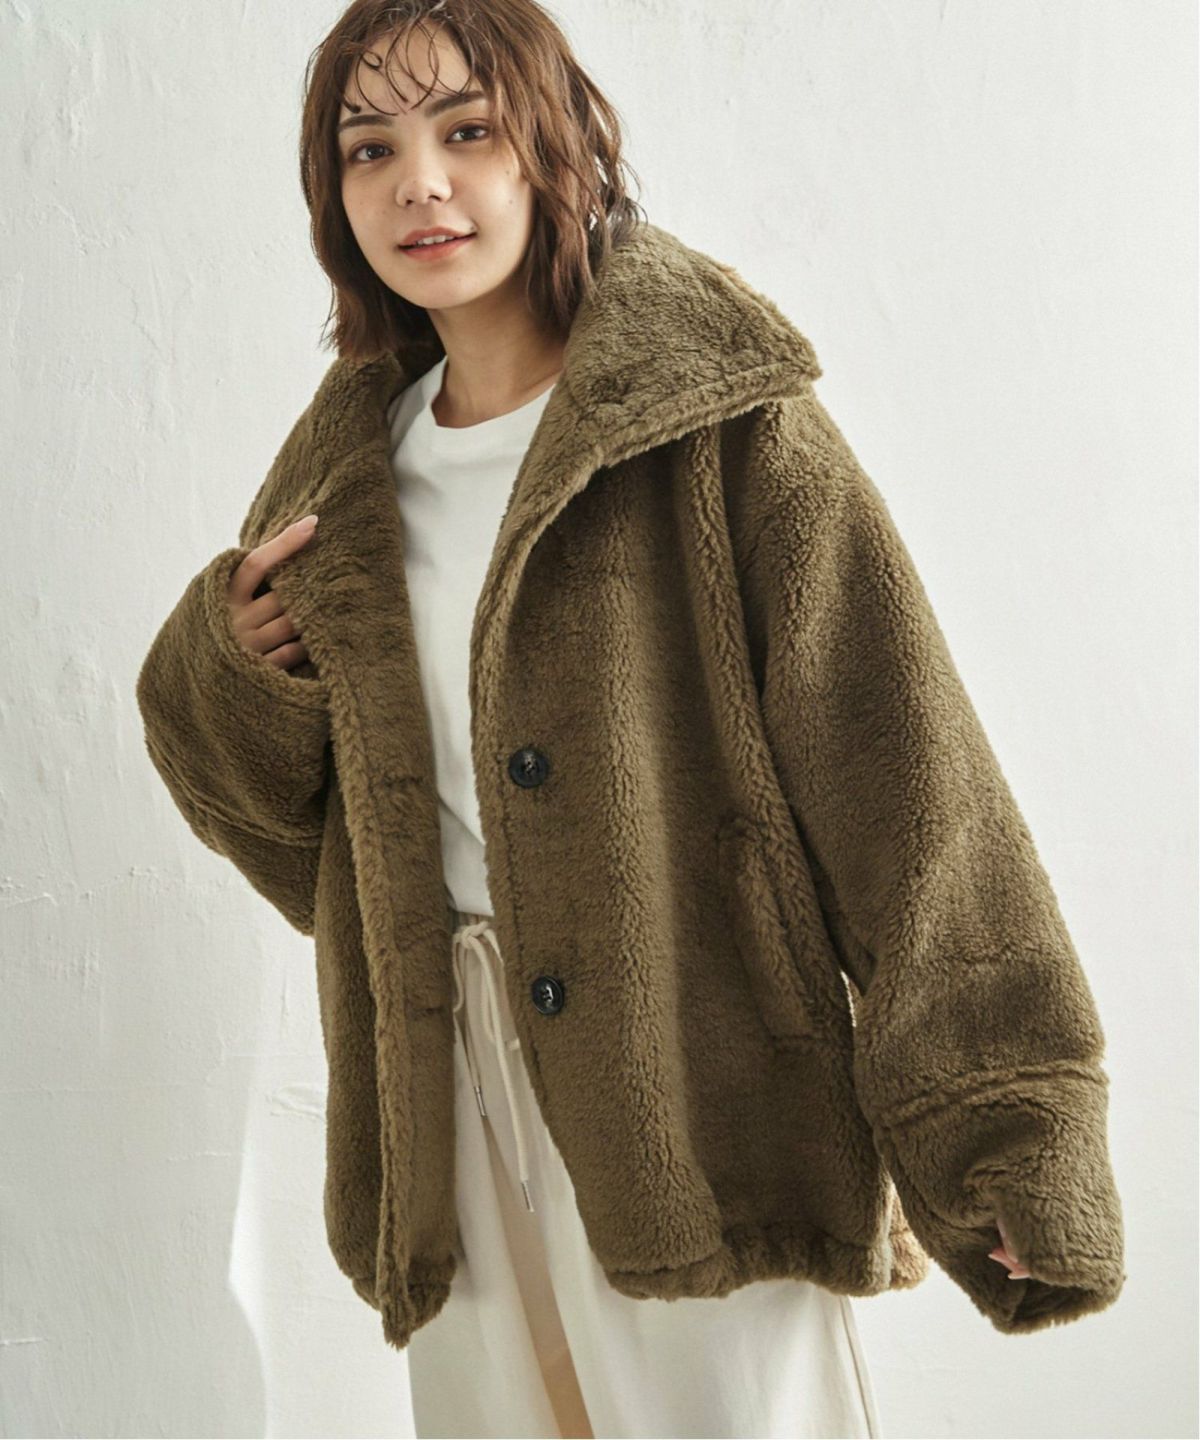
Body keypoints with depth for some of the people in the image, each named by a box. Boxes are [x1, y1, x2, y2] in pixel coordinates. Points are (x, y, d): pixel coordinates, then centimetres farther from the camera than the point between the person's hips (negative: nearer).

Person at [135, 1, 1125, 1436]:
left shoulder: (720, 420, -8)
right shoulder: (349, 465, 9)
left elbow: (901, 780, -13)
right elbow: (279, 813, 17)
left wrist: (995, 1131, -17)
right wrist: (238, 658, -5)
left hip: (692, 1093, -5)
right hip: (451, 1098, 5)